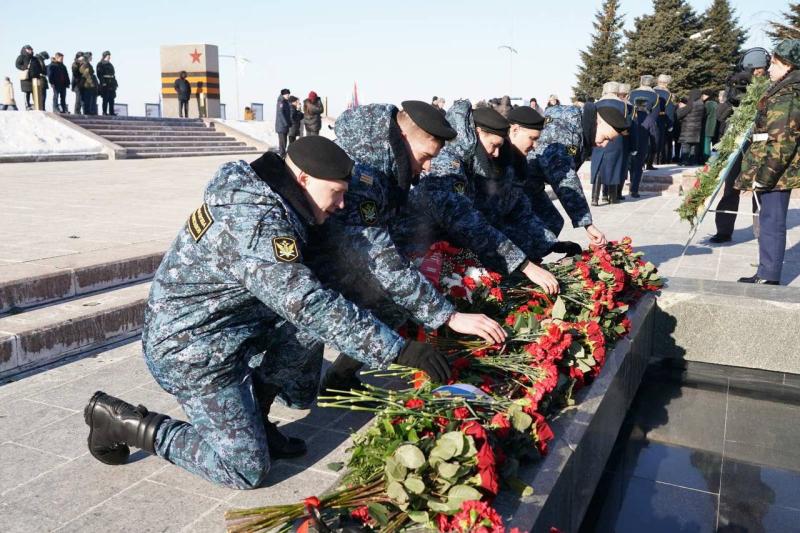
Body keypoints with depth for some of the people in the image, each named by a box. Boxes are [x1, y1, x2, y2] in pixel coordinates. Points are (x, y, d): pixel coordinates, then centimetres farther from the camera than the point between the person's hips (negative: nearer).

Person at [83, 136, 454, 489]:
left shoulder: (260, 196, 1)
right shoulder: (256, 225, -28)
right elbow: (310, 307, -34)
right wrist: (398, 350, -32)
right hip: (193, 351, -9)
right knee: (247, 469, -2)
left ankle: (254, 422, 19)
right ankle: (125, 422, 7)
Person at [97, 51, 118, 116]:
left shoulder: (110, 65, 22)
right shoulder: (100, 64, -1)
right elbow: (99, 74, -10)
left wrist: (115, 83, 15)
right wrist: (103, 82, -20)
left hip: (111, 84, 7)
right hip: (105, 84, -7)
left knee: (111, 99, 5)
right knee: (105, 99, -7)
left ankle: (111, 112, 8)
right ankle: (104, 112, -4)